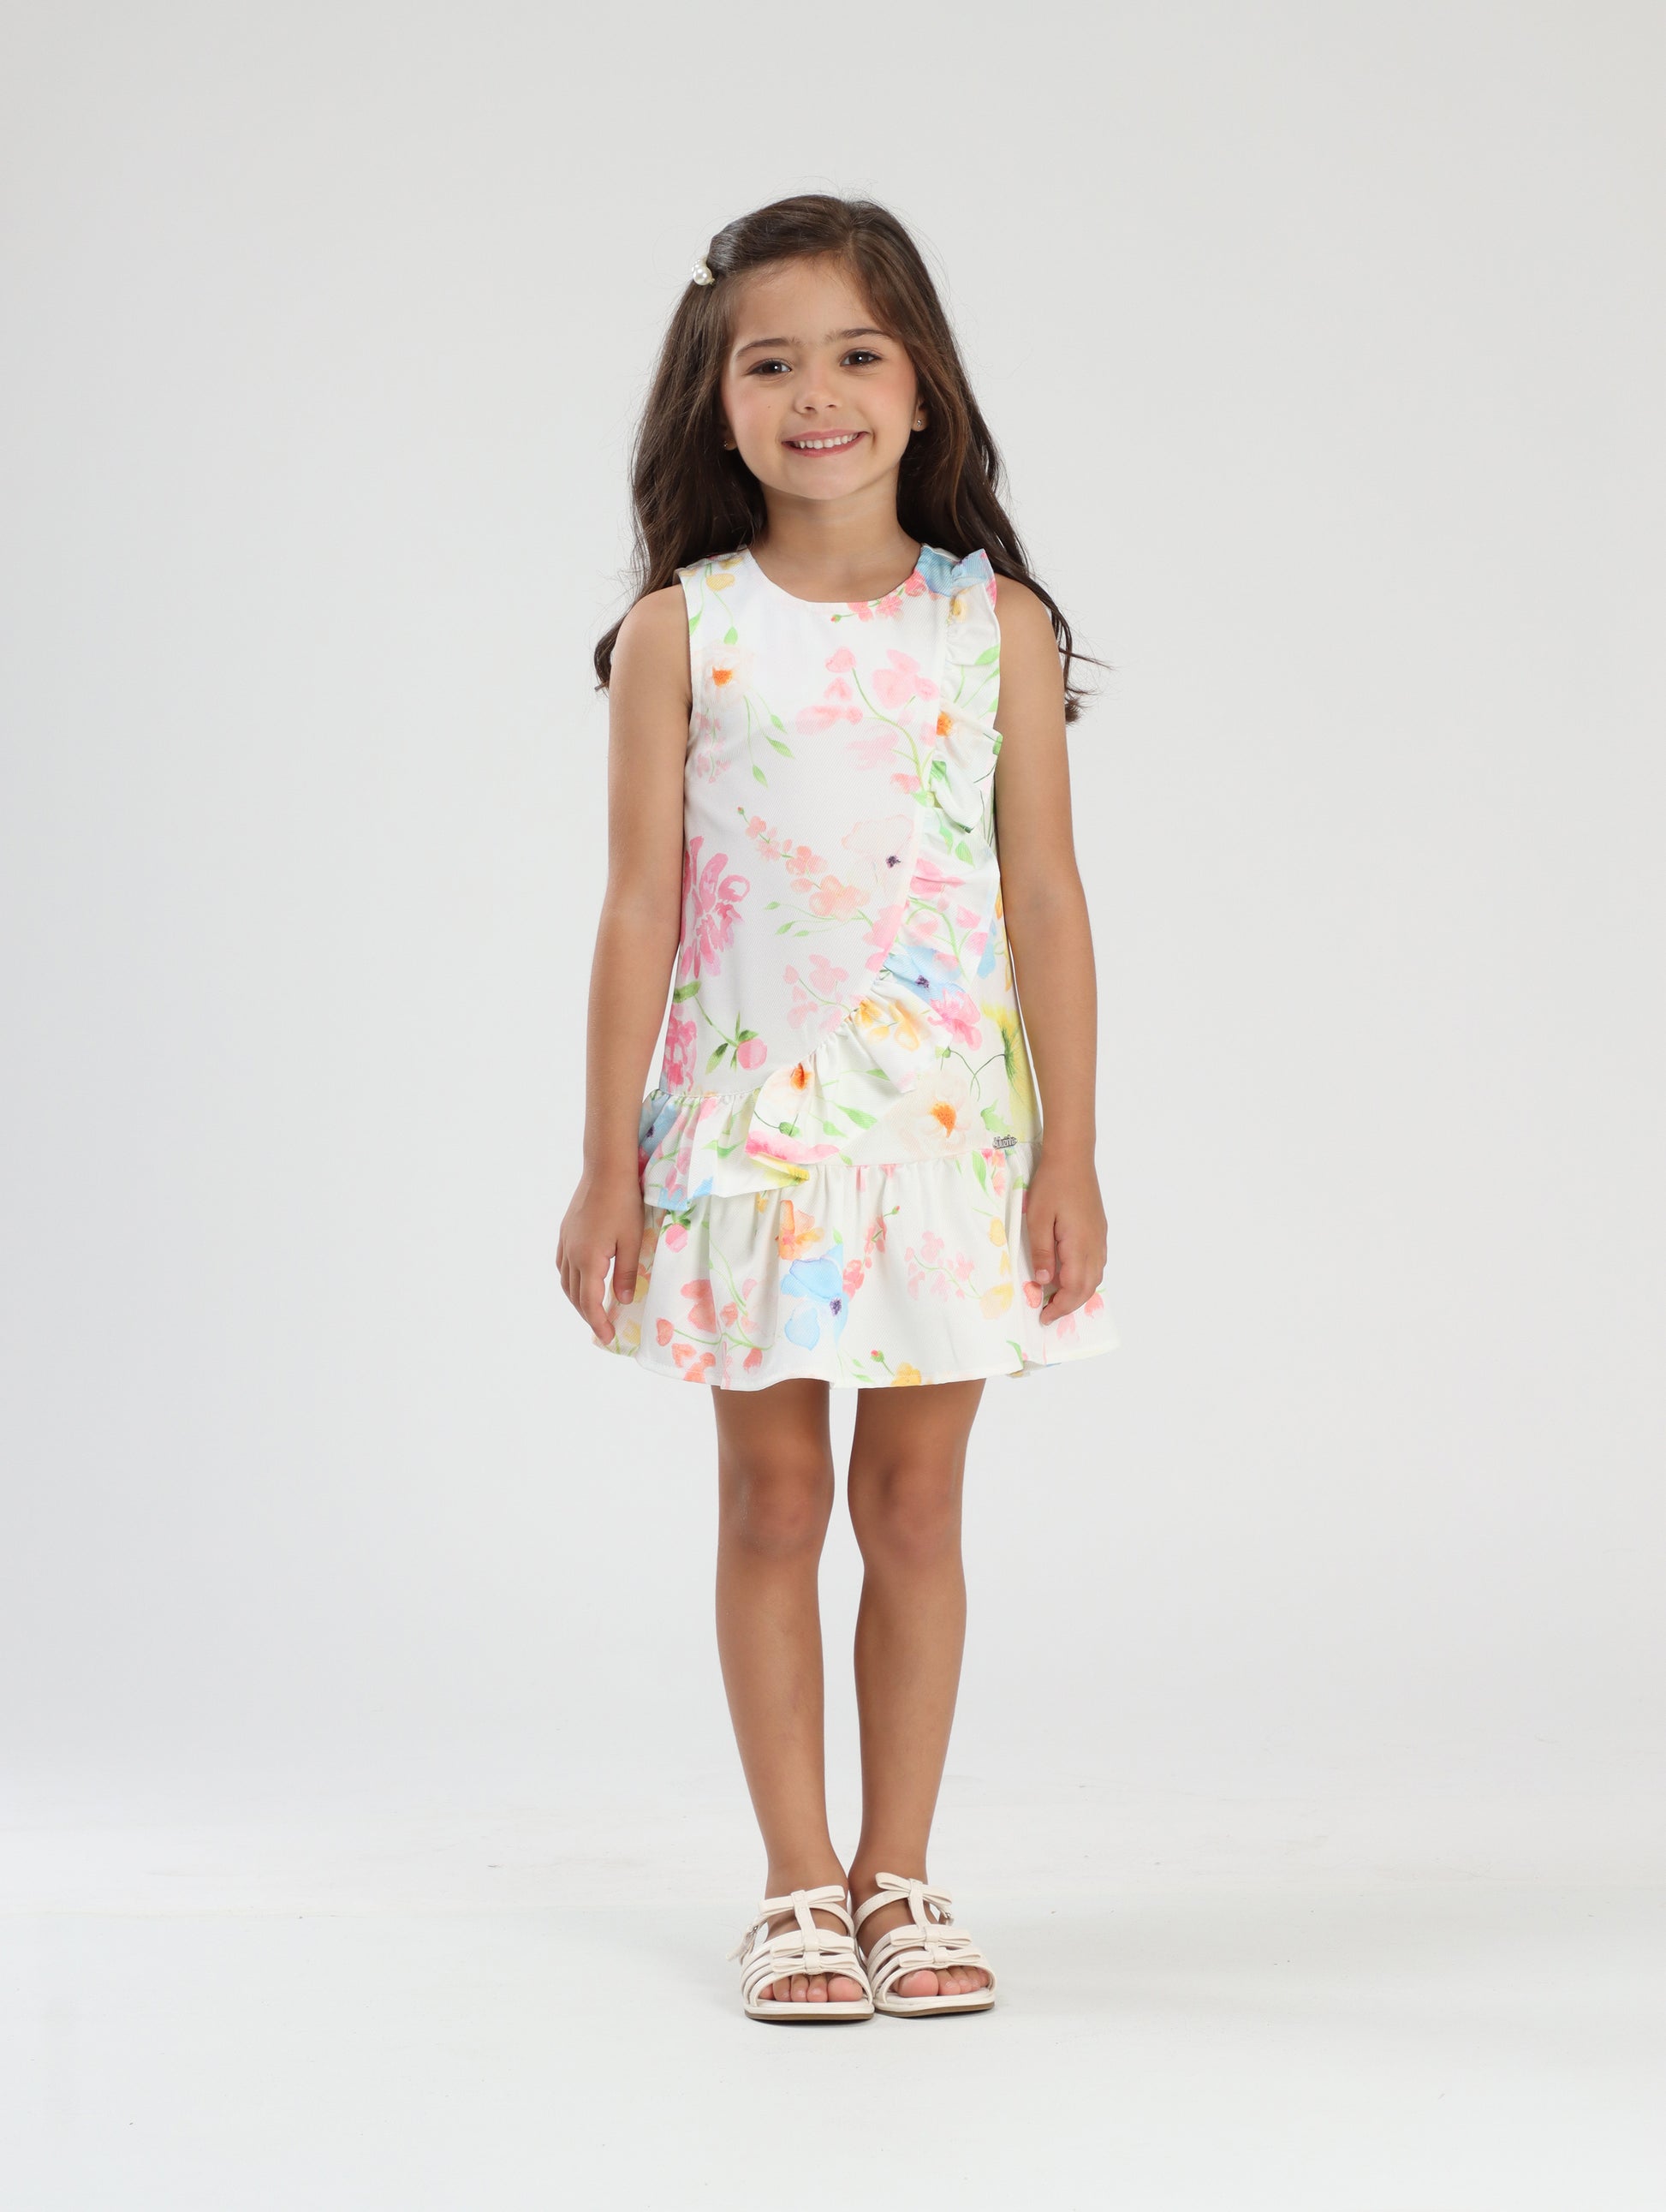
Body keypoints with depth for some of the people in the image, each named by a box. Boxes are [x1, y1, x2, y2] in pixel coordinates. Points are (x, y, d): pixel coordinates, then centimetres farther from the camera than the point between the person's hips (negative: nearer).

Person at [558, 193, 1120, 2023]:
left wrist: (1069, 1156, -2)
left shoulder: (998, 623, 1)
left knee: (917, 1500, 7)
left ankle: (897, 1875, 19)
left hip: (952, 1129, 1)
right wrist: (607, 1167, -3)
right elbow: (642, 909, -2)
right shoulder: (679, 630, -2)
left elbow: (1045, 898, 2)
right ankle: (798, 1886, 16)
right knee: (775, 1499, 6)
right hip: (754, 1122, -1)